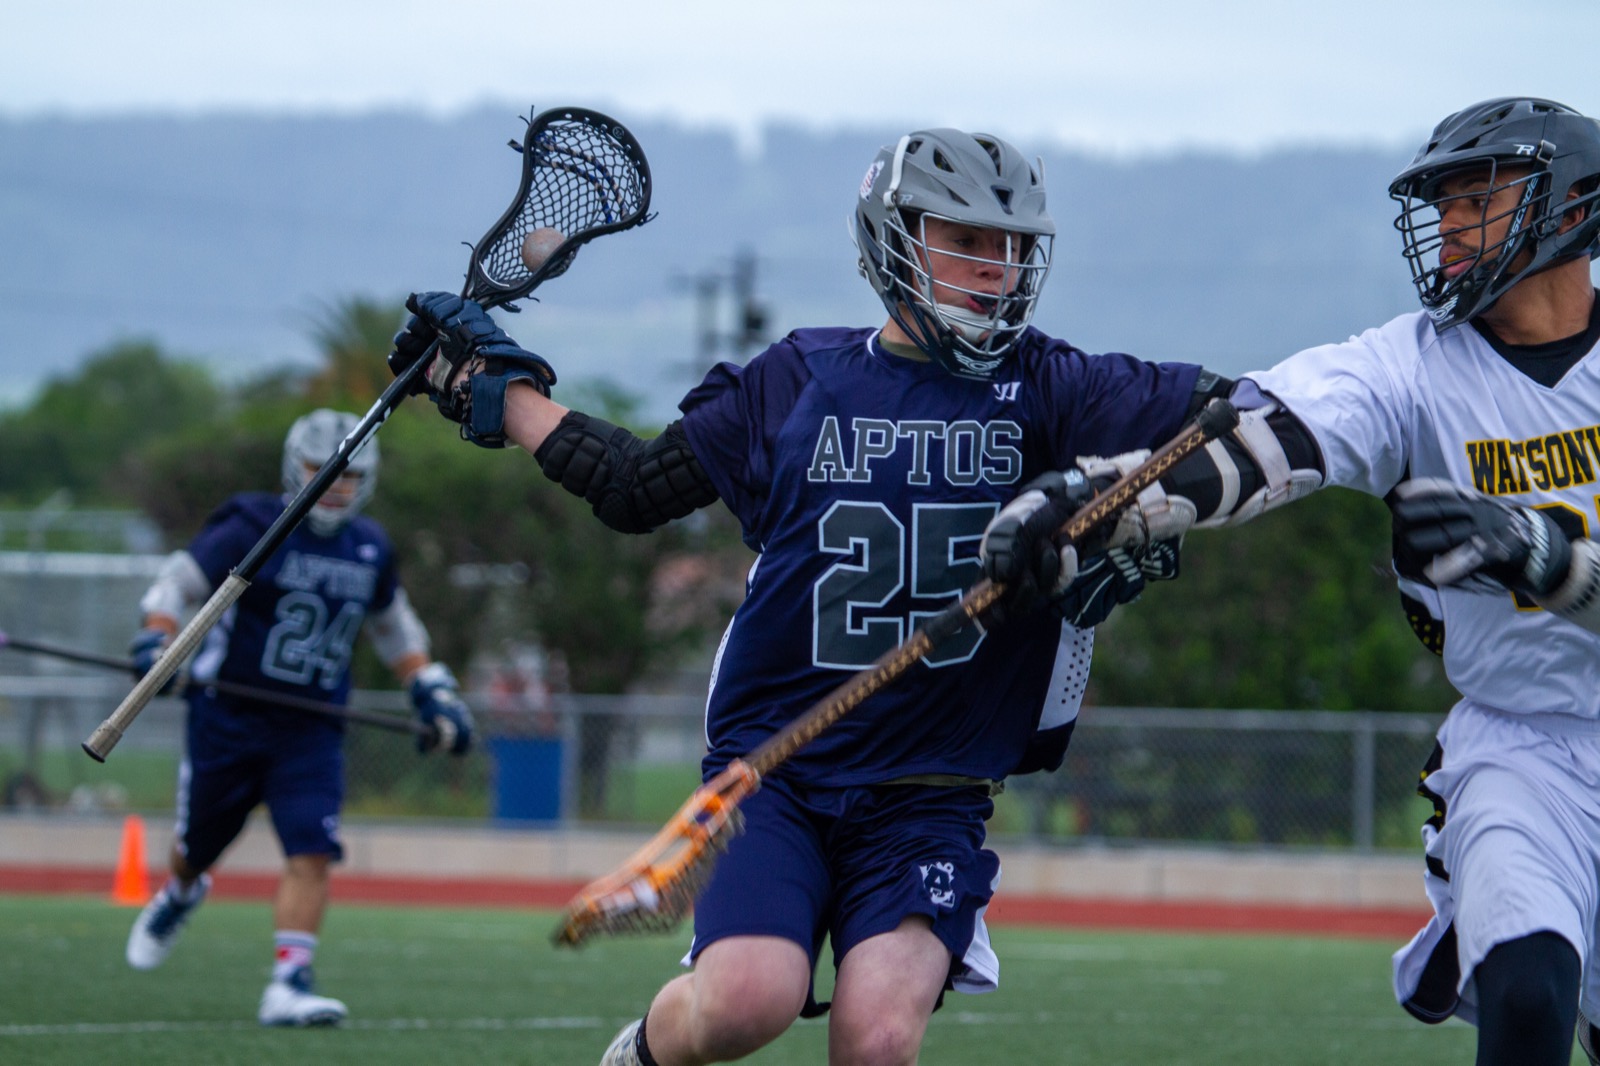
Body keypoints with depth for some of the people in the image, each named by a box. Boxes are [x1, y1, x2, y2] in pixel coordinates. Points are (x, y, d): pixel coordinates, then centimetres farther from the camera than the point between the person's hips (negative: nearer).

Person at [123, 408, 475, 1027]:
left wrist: (433, 693, 16)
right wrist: (158, 641, -23)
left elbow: (392, 628, 24)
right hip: (230, 716, -3)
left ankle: (289, 986, -16)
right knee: (198, 845, 13)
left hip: (311, 731, 3)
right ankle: (179, 896, 49)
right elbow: (177, 581, -6)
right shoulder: (253, 529, -9)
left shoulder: (370, 551, 7)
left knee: (312, 855, -16)